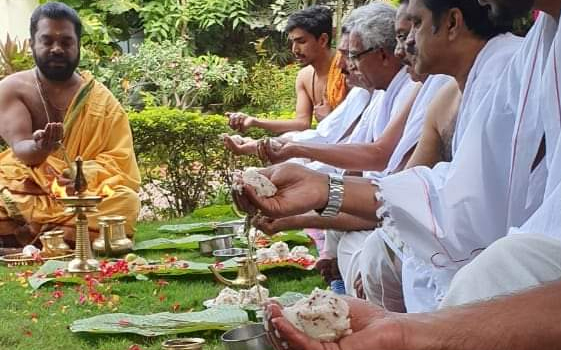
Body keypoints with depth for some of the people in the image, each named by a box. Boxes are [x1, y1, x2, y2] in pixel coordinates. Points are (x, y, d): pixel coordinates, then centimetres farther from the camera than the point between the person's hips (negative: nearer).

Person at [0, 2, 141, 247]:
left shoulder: (100, 98, 3)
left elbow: (119, 160, -3)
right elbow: (20, 148, -11)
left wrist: (86, 175, -25)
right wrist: (38, 149, -35)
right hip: (24, 190, -1)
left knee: (126, 201, -31)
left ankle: (29, 235, -27)